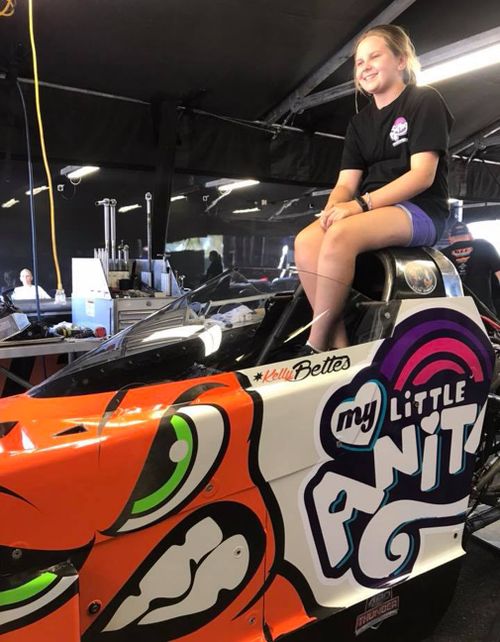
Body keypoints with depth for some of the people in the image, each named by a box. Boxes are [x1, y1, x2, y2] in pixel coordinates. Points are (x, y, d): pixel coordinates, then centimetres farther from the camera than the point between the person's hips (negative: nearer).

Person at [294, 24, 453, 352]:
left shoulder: (425, 101, 2)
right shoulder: (360, 122, 20)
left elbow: (423, 175, -11)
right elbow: (346, 183, 9)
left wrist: (360, 204, -21)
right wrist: (331, 210, -16)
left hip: (421, 211, -5)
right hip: (372, 209, 6)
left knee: (341, 236, -35)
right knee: (306, 241, -24)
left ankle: (315, 347, -27)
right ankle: (339, 345, -27)